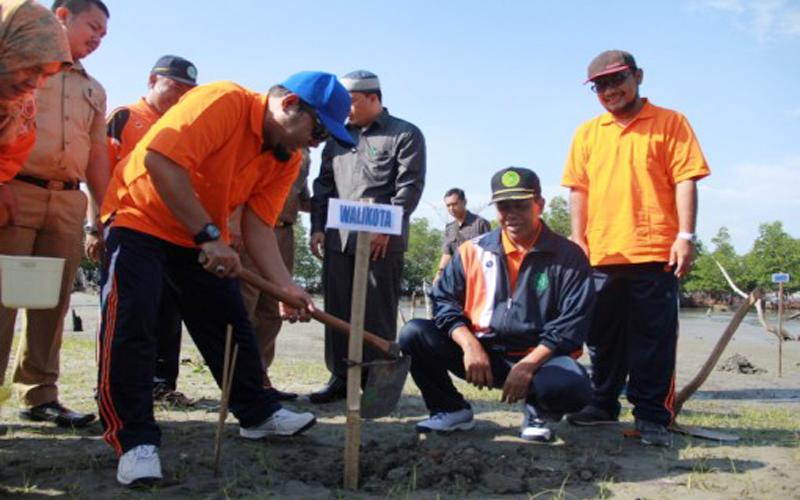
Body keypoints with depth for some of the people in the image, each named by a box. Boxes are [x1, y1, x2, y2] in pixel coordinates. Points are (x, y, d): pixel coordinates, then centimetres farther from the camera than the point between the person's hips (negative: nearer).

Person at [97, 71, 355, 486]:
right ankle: (134, 440, -8)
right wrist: (209, 235, -33)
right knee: (130, 323, -17)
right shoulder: (224, 102, -27)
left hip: (205, 237, 8)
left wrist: (285, 286, -22)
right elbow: (160, 160, -35)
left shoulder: (288, 160, -4)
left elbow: (257, 225, -8)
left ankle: (257, 413, 24)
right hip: (142, 219, -7)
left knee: (231, 322, 10)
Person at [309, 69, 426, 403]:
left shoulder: (405, 134, 4)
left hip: (382, 242, -5)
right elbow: (324, 184, 19)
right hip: (338, 239, 6)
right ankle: (340, 377, 17)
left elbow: (409, 186, -6)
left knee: (378, 314, -1)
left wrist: (385, 228, -15)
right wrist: (317, 227, 8)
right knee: (338, 311, 7)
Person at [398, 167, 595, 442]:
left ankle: (538, 412, 4)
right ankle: (452, 410, 6)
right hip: (478, 351, 2)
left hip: (539, 357, -2)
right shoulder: (473, 251, 4)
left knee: (573, 386, -35)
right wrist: (469, 345, -16)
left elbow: (572, 323, -8)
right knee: (413, 334, -17)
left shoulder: (568, 256, -3)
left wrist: (529, 364, -21)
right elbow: (444, 299, 2)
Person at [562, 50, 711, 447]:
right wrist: (578, 240, 4)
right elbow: (578, 190, 12)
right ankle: (603, 404, 26)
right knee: (604, 338, 12)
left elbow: (685, 181, -3)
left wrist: (686, 236, -11)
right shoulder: (587, 134, 13)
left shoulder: (669, 123, 4)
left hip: (656, 253, -4)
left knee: (654, 340, 0)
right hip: (602, 254, 4)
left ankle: (652, 416, 9)